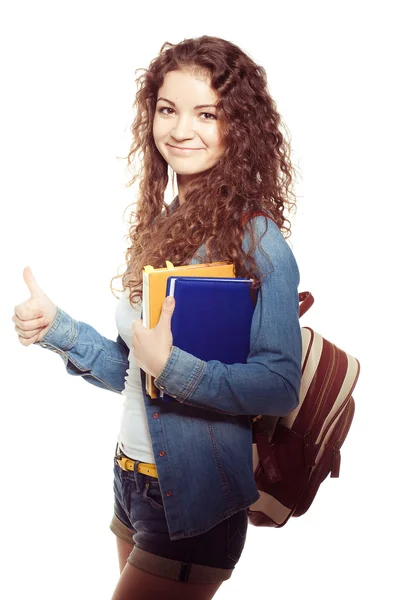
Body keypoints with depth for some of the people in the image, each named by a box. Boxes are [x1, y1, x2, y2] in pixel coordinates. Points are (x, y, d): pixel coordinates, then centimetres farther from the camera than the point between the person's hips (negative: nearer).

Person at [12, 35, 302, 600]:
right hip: (131, 479, 7)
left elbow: (281, 386, -20)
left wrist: (172, 366, -29)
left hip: (193, 498, -7)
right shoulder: (160, 225, 5)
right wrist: (57, 328, -4)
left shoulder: (256, 239, -16)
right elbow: (132, 372, 9)